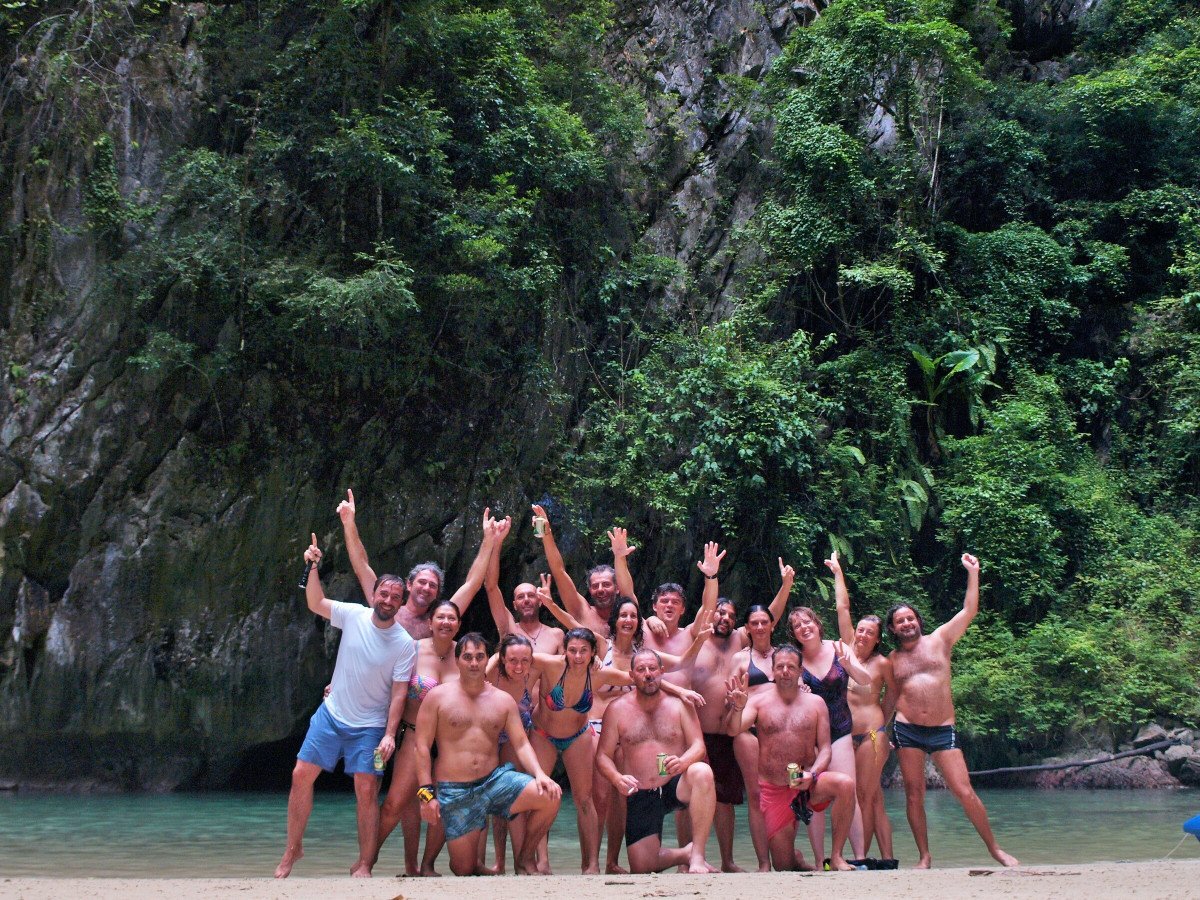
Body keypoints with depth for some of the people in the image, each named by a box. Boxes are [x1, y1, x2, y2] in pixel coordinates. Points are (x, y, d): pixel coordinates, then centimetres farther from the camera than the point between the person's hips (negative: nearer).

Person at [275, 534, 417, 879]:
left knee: (367, 792, -8)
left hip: (370, 726, -3)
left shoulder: (405, 644, -12)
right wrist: (313, 568, -16)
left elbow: (399, 693, -11)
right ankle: (293, 848, 18)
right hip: (331, 713, 3)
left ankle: (363, 864, 6)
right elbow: (316, 603, 0)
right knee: (301, 776, 2)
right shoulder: (354, 615, -5)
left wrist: (389, 735, -18)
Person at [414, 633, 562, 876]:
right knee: (464, 870, -5)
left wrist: (539, 774, -16)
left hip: (495, 780, 2)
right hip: (454, 792, -2)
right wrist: (426, 793, -10)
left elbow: (521, 744, 4)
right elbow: (422, 745, -2)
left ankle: (525, 859, 1)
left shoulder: (503, 700, 8)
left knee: (550, 797, -21)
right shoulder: (438, 696, -1)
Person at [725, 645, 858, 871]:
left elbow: (825, 748, 2)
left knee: (845, 784, -32)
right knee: (783, 866, -2)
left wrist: (812, 775, -18)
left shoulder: (815, 703, 6)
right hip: (773, 791, 0)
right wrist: (738, 707, -34)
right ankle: (798, 859, 38)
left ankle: (836, 857, -19)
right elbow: (733, 730, -12)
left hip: (808, 784, 1)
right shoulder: (759, 701, 3)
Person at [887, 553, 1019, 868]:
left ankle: (995, 849, 8)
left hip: (943, 730, -2)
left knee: (965, 792, -6)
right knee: (914, 794, 1)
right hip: (907, 730, 2)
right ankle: (924, 857, 11)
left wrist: (972, 572, 3)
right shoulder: (892, 659, 12)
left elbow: (969, 610, 4)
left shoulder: (939, 640, 7)